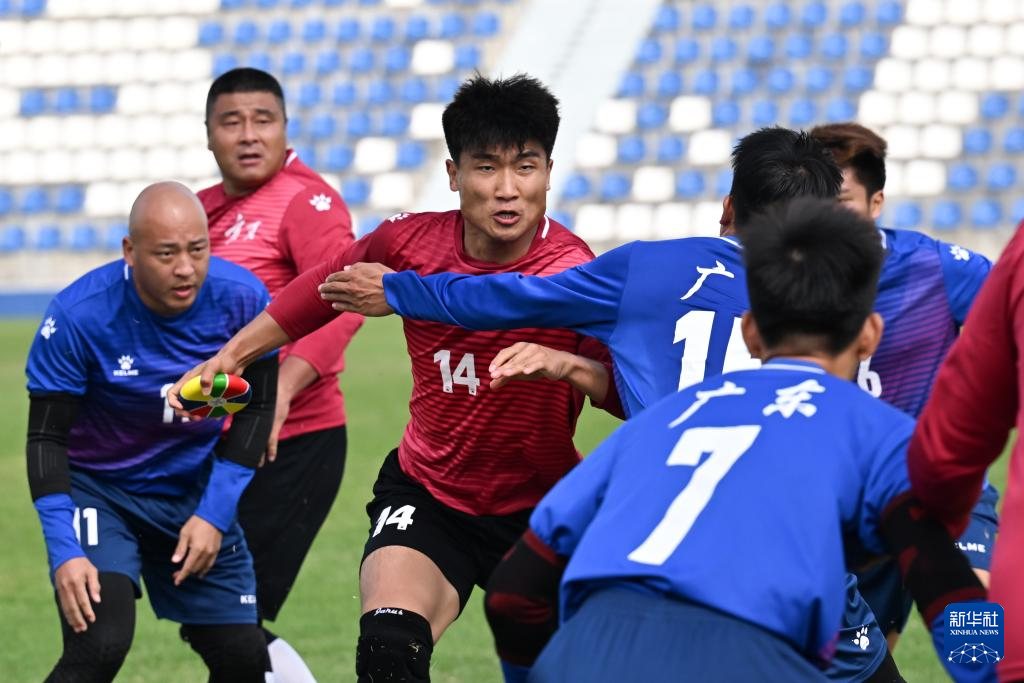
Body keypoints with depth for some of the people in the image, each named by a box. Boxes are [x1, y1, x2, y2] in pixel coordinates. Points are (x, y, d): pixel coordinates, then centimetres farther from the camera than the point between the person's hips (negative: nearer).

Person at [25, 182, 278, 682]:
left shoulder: (242, 299, -16)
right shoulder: (78, 316, -25)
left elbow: (255, 408, -1)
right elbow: (46, 438, -18)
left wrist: (215, 514, -7)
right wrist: (65, 551, -26)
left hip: (196, 488, 4)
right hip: (98, 487, -4)